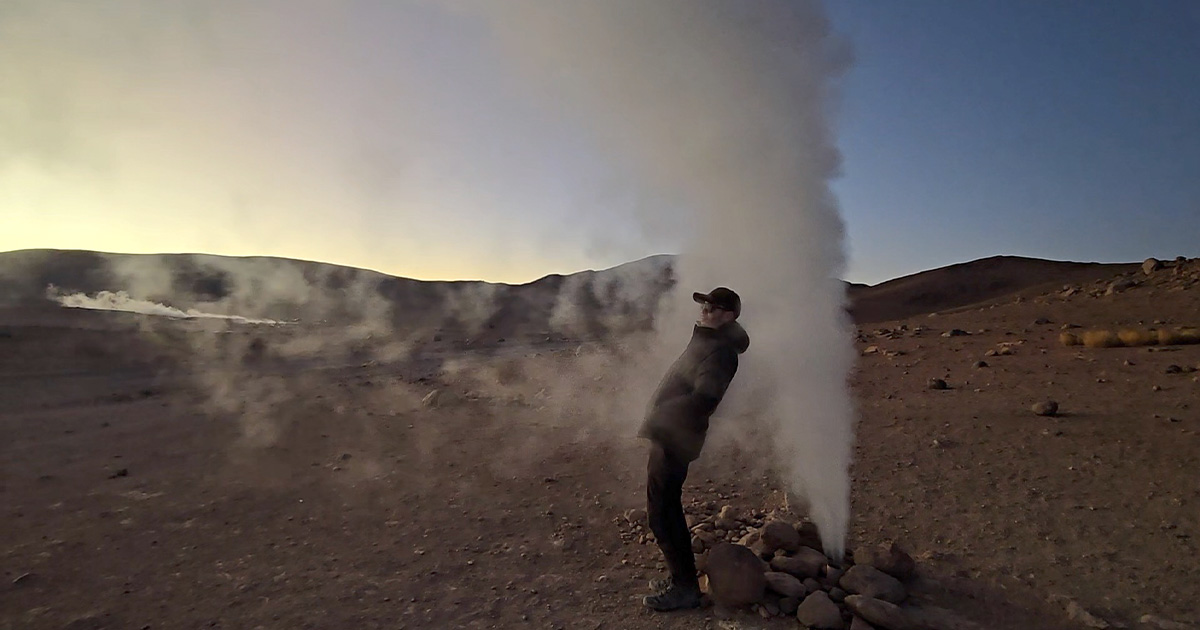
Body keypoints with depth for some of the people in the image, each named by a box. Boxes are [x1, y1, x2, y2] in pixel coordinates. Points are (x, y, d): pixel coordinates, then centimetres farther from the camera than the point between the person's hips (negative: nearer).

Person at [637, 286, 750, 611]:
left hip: (674, 439, -10)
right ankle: (682, 576, 32)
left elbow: (703, 400, -32)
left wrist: (659, 417, -26)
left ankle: (684, 588, 11)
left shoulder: (719, 352, -19)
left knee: (660, 512, -2)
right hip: (669, 436, 10)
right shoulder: (708, 339, 11)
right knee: (668, 508, 19)